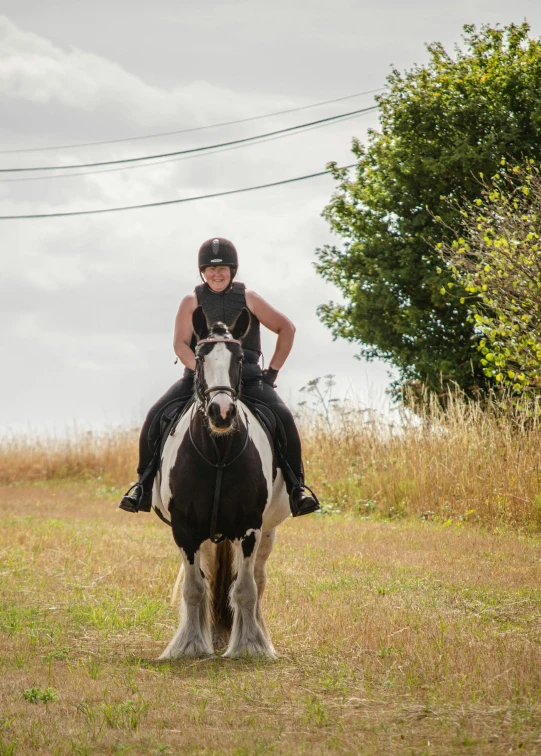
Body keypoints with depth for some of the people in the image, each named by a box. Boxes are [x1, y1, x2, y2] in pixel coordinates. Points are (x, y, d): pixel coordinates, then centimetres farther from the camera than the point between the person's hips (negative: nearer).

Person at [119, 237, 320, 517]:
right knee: (156, 416, -20)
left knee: (283, 417, -24)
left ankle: (296, 486, -13)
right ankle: (144, 484, -5)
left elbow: (286, 329, 10)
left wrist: (273, 371, 3)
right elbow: (180, 343, -5)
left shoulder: (248, 299, 5)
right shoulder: (192, 302, 4)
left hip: (245, 376, 0)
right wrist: (200, 369, -23)